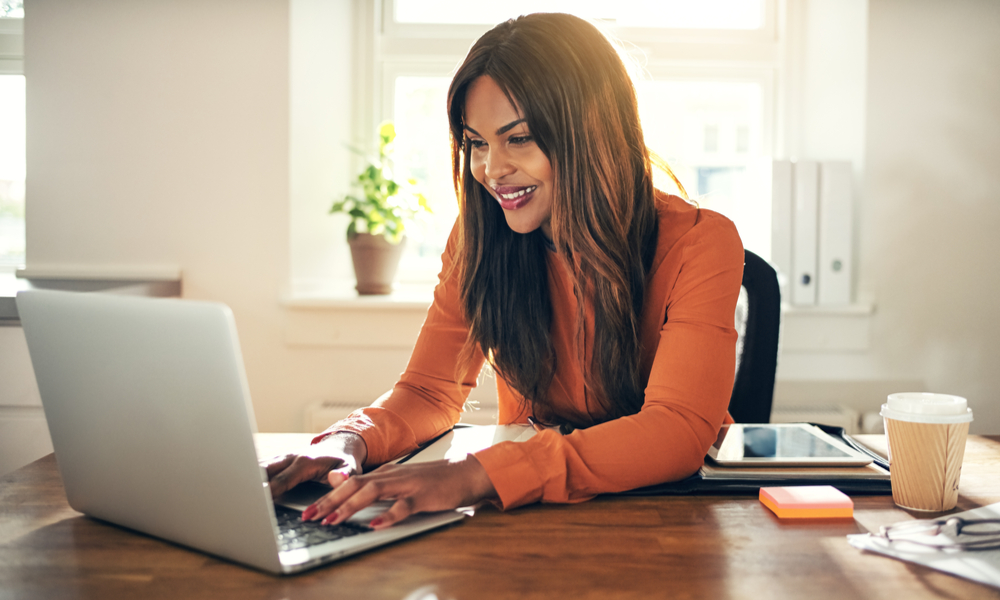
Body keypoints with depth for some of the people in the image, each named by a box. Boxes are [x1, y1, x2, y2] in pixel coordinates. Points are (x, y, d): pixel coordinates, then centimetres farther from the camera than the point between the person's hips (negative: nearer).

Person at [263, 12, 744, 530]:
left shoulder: (699, 245, -17)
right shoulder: (478, 239, -4)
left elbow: (680, 430, -29)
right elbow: (429, 392, -1)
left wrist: (477, 475, -42)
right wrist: (351, 441, -25)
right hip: (535, 513, 3)